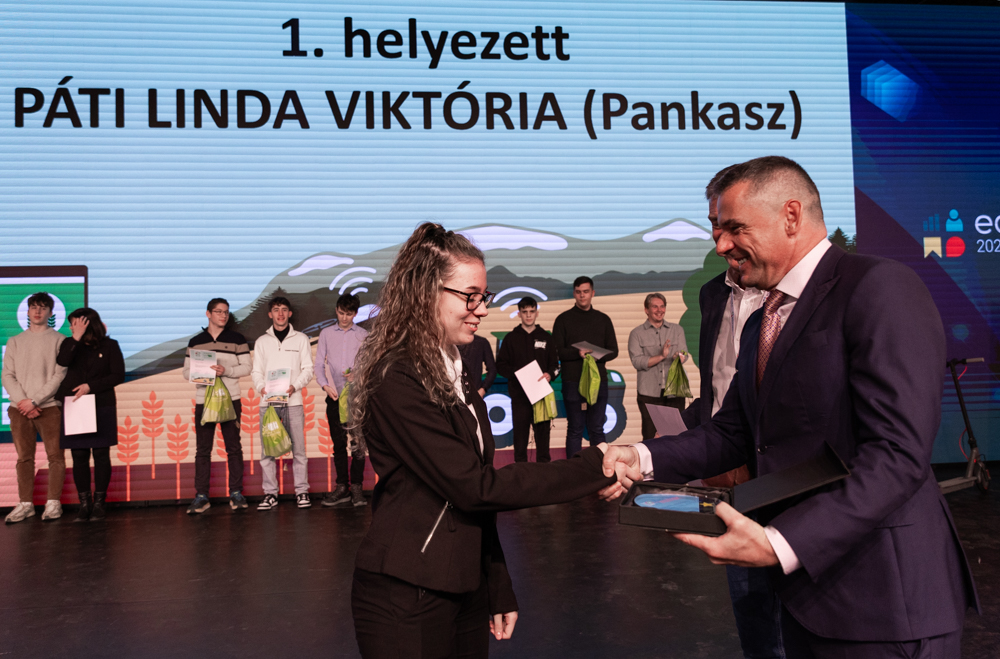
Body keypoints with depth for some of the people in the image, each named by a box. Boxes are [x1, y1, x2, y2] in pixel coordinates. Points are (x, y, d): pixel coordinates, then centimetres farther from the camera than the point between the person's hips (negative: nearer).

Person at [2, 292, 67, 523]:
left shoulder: (59, 341, 4)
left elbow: (60, 376, -4)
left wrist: (35, 400, -11)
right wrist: (22, 401, -8)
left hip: (49, 407, -3)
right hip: (20, 409, 3)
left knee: (55, 455, -4)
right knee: (24, 457, 5)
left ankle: (53, 502, 2)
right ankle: (25, 504, 10)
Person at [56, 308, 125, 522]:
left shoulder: (109, 346, 2)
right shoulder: (70, 344, 9)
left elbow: (118, 375, -4)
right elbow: (62, 362, -12)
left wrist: (90, 386, -12)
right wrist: (77, 338, -17)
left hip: (102, 407, -2)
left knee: (101, 455, 0)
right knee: (79, 456, 3)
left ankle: (99, 503, 8)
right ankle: (84, 503, 11)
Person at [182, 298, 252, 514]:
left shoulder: (237, 339, 5)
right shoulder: (195, 342, 10)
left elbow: (247, 366, 1)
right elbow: (187, 371, 10)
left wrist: (226, 371, -16)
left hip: (230, 400, -1)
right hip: (203, 401, 2)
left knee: (233, 447, 2)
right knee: (202, 449, 2)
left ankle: (236, 492, 9)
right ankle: (201, 496, 7)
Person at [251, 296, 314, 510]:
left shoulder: (300, 339, 9)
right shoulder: (262, 341, 14)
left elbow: (308, 369, 6)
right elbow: (256, 371, 12)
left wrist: (295, 386, -12)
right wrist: (261, 387, -9)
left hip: (293, 400, -1)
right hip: (267, 401, 2)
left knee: (298, 448, -2)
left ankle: (301, 491, 5)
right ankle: (270, 493, 7)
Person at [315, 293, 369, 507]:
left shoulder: (363, 335, 8)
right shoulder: (326, 333, 11)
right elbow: (319, 363, 8)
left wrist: (358, 375, -14)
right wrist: (325, 385, -8)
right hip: (335, 396, 2)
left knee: (358, 444, -4)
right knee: (338, 443, 5)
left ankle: (357, 487, 1)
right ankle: (342, 487, 11)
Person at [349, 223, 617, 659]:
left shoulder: (453, 376, 10)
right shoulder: (397, 381, -17)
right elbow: (474, 487, -20)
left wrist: (498, 589, 13)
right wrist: (592, 467, -19)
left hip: (465, 591, 8)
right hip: (406, 600, -8)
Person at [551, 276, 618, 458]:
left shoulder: (603, 319, 12)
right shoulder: (564, 319, 4)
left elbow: (613, 350, 9)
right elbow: (556, 351, -2)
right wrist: (577, 353, -19)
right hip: (573, 382, -2)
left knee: (597, 430, 7)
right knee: (575, 429, 2)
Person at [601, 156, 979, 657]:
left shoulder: (881, 287, -14)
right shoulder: (761, 323, 15)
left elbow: (898, 454, -22)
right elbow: (733, 434, 13)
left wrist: (780, 544, -28)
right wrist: (644, 459, -3)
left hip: (881, 600, -7)